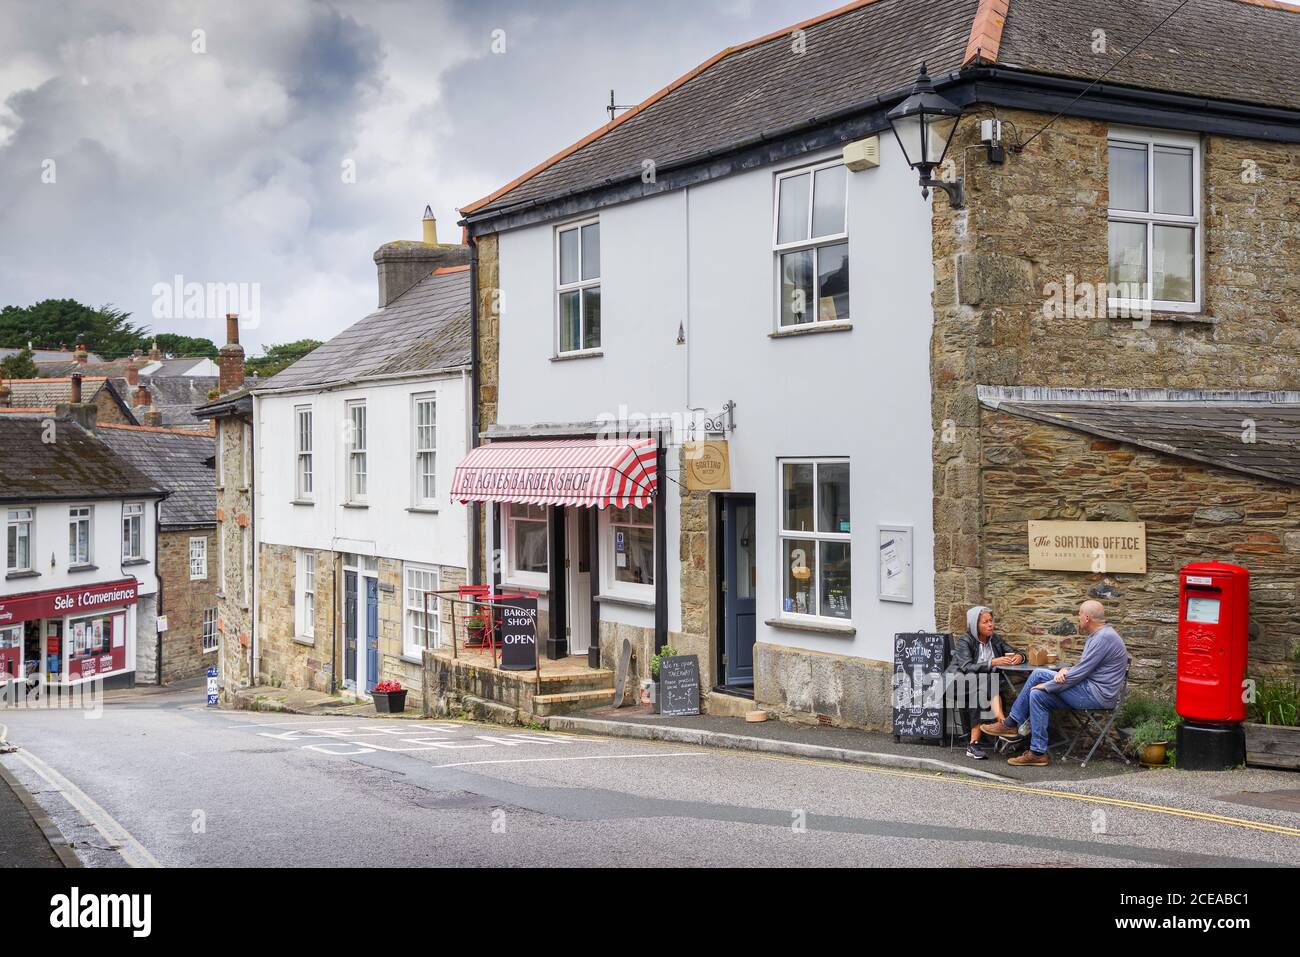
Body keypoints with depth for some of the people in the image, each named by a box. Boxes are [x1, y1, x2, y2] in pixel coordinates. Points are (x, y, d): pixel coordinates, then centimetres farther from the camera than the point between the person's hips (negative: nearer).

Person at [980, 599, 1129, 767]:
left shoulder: (1104, 638, -18)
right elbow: (1083, 669, 21)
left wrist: (1046, 686, -10)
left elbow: (1080, 673, -19)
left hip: (1098, 695, -10)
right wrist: (1065, 671, -2)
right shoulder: (1097, 635, 16)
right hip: (1091, 687, 10)